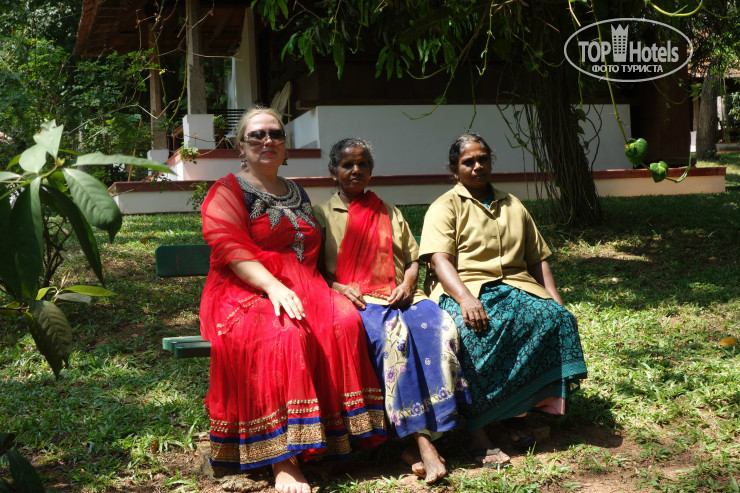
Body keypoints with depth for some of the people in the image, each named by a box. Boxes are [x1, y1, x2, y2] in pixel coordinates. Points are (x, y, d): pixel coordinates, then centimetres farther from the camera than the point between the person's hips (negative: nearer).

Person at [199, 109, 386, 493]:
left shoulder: (298, 194, 25)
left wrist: (320, 290, 6)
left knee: (346, 320, -27)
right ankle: (283, 460, -37)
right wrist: (273, 286, -26)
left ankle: (338, 431, -21)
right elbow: (231, 249, -11)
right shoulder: (227, 191, 4)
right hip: (246, 292, -5)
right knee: (287, 333, -37)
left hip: (302, 287, 5)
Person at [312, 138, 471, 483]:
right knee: (393, 334, -36)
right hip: (354, 300, -3)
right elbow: (312, 268, 7)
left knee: (441, 328, -30)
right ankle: (424, 443, -38)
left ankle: (419, 442, -31)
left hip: (398, 296, 3)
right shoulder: (322, 215, 15)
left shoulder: (389, 214, 25)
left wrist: (407, 283, 0)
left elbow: (413, 259, 22)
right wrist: (338, 287, -12)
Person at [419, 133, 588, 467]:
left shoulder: (513, 207, 25)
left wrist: (555, 299, 6)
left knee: (554, 318, -25)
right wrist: (465, 298, -26)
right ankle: (476, 432, -30)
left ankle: (514, 412, -14)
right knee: (475, 331, -37)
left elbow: (537, 258, 24)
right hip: (461, 289, -4)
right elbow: (439, 259, -8)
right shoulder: (445, 207, 8)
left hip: (514, 285, 5)